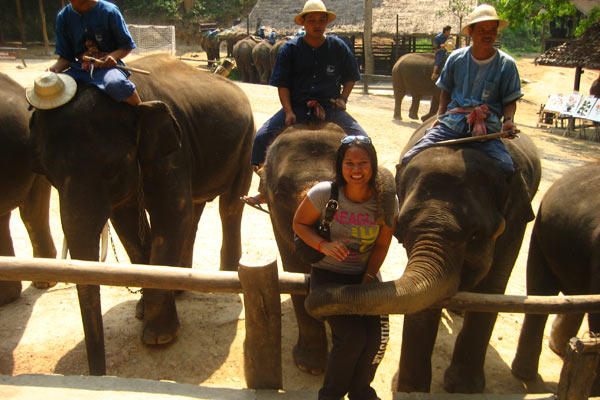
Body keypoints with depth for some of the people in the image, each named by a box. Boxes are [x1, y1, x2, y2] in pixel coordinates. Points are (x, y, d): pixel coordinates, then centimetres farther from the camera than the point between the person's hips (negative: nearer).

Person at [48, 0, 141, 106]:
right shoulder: (63, 16, 7)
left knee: (115, 84, -39)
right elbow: (65, 57, 9)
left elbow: (127, 46, 1)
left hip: (106, 65, -4)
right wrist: (54, 68, -11)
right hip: (79, 68, 5)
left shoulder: (108, 11, -5)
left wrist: (114, 56, -19)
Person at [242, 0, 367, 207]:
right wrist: (288, 112, -12)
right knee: (262, 136, -18)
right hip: (296, 107, 0)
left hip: (329, 107, 1)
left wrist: (343, 99, 1)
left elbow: (350, 77, 18)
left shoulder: (338, 47, 6)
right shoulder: (290, 48, 2)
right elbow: (282, 84, 1)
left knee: (362, 140, -16)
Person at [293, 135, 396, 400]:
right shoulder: (323, 194, -17)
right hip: (328, 275, -3)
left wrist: (367, 281, -10)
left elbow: (381, 246, 0)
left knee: (378, 335, -15)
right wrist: (324, 245, -20)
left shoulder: (386, 201, -9)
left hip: (365, 273, 3)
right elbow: (299, 223, -3)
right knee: (352, 336, -21)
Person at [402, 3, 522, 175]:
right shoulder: (456, 58, 10)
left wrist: (508, 120, -12)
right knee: (409, 160, -16)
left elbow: (510, 101, 9)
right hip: (452, 122, 1)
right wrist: (440, 117, 5)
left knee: (507, 168, -27)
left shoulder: (506, 64, 7)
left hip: (487, 128, -1)